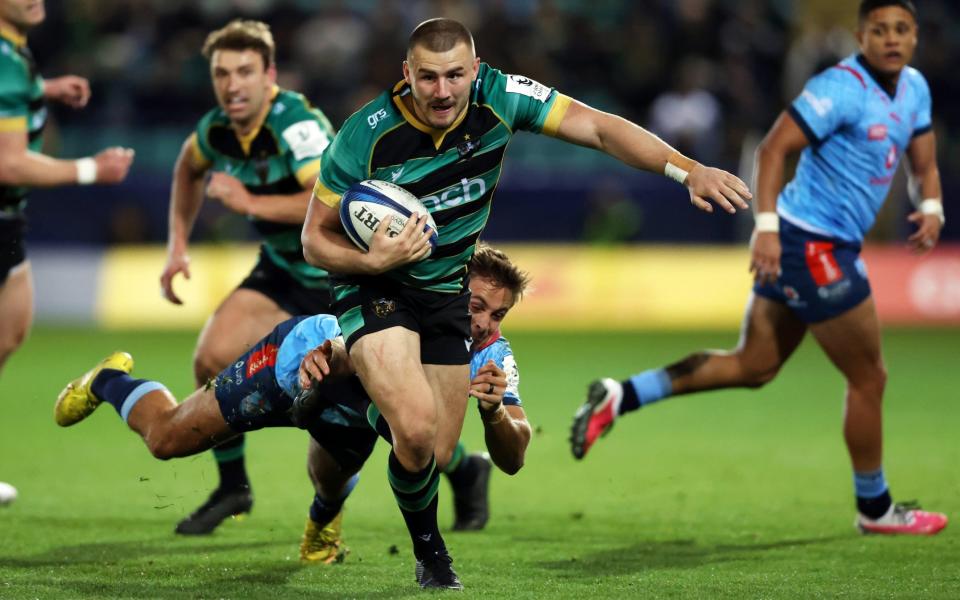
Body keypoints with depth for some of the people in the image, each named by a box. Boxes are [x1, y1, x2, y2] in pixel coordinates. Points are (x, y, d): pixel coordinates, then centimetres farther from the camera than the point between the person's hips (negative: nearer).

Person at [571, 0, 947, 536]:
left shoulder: (914, 88, 10)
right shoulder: (842, 88, -18)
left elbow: (924, 162, 18)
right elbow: (773, 148, -21)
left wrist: (932, 207, -3)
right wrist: (767, 225, -30)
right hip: (813, 247, -9)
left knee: (753, 365, 10)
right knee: (869, 378, 3)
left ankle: (620, 397, 6)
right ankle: (876, 509, 18)